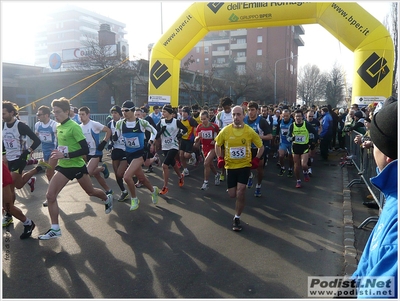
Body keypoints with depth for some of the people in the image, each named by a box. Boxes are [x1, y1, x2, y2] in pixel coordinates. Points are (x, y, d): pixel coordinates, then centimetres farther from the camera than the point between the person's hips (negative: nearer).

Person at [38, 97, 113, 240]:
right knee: (50, 195, -6)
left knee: (90, 192, 15)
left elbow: (85, 150, -24)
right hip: (63, 166, 6)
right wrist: (58, 153, 7)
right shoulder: (58, 127, 4)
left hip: (77, 166, -6)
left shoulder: (74, 126, -21)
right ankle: (55, 229, 5)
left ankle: (107, 199, 49)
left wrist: (65, 155, -29)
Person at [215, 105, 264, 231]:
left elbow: (261, 147, 4)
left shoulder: (250, 131, -10)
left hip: (245, 165, -1)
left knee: (240, 192, -13)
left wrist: (256, 159, -7)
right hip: (230, 166, 2)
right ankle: (242, 190, 44)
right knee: (232, 194, 6)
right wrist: (220, 158, -4)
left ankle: (237, 218, 6)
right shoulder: (225, 130, -9)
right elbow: (217, 145, 8)